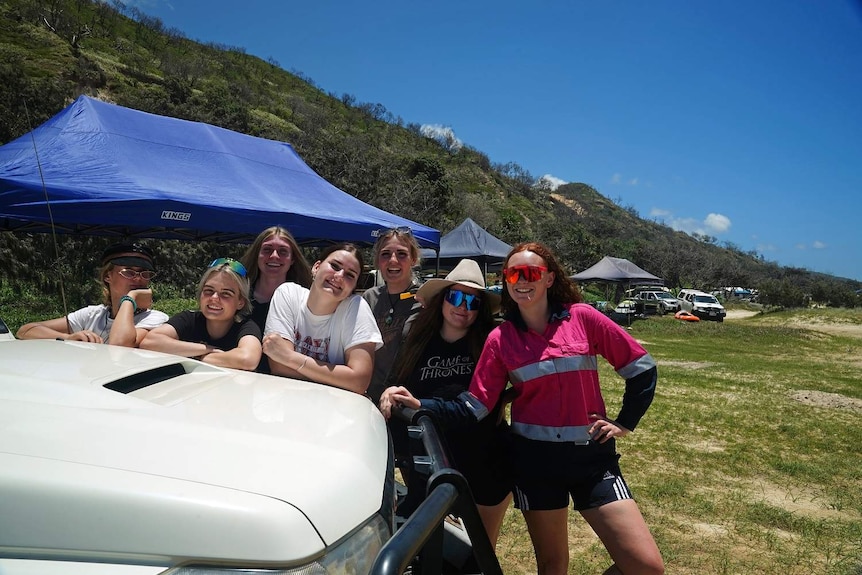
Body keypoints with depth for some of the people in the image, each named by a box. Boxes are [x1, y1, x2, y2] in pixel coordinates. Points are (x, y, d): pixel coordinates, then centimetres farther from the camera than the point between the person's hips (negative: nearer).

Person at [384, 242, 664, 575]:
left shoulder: (582, 317, -6)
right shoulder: (500, 339, -3)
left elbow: (642, 369, 2)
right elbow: (474, 407, -6)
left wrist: (625, 423, 1)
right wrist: (420, 406, -18)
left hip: (591, 454, 0)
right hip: (536, 458, 1)